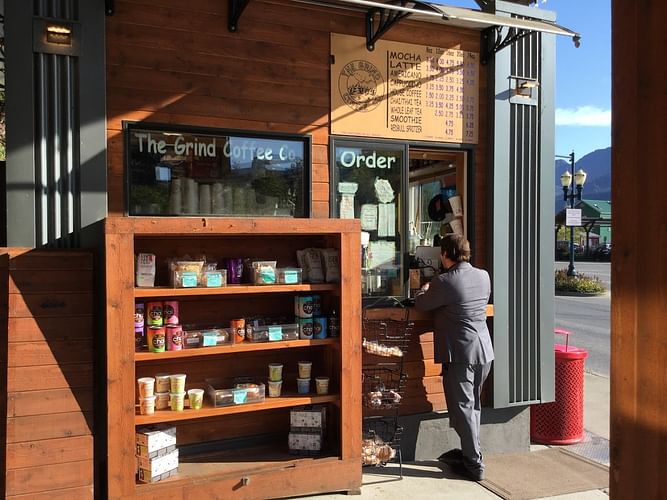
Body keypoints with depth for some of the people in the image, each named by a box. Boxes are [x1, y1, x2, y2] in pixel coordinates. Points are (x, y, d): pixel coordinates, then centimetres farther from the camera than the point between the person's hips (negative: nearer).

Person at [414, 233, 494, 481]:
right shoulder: (484, 276, 4)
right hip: (484, 351, 7)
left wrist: (424, 291, 18)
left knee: (463, 407, 2)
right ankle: (469, 451, 33)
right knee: (473, 405, 19)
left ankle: (474, 464, 7)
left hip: (460, 354, -7)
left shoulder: (444, 282, -17)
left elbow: (421, 305, -5)